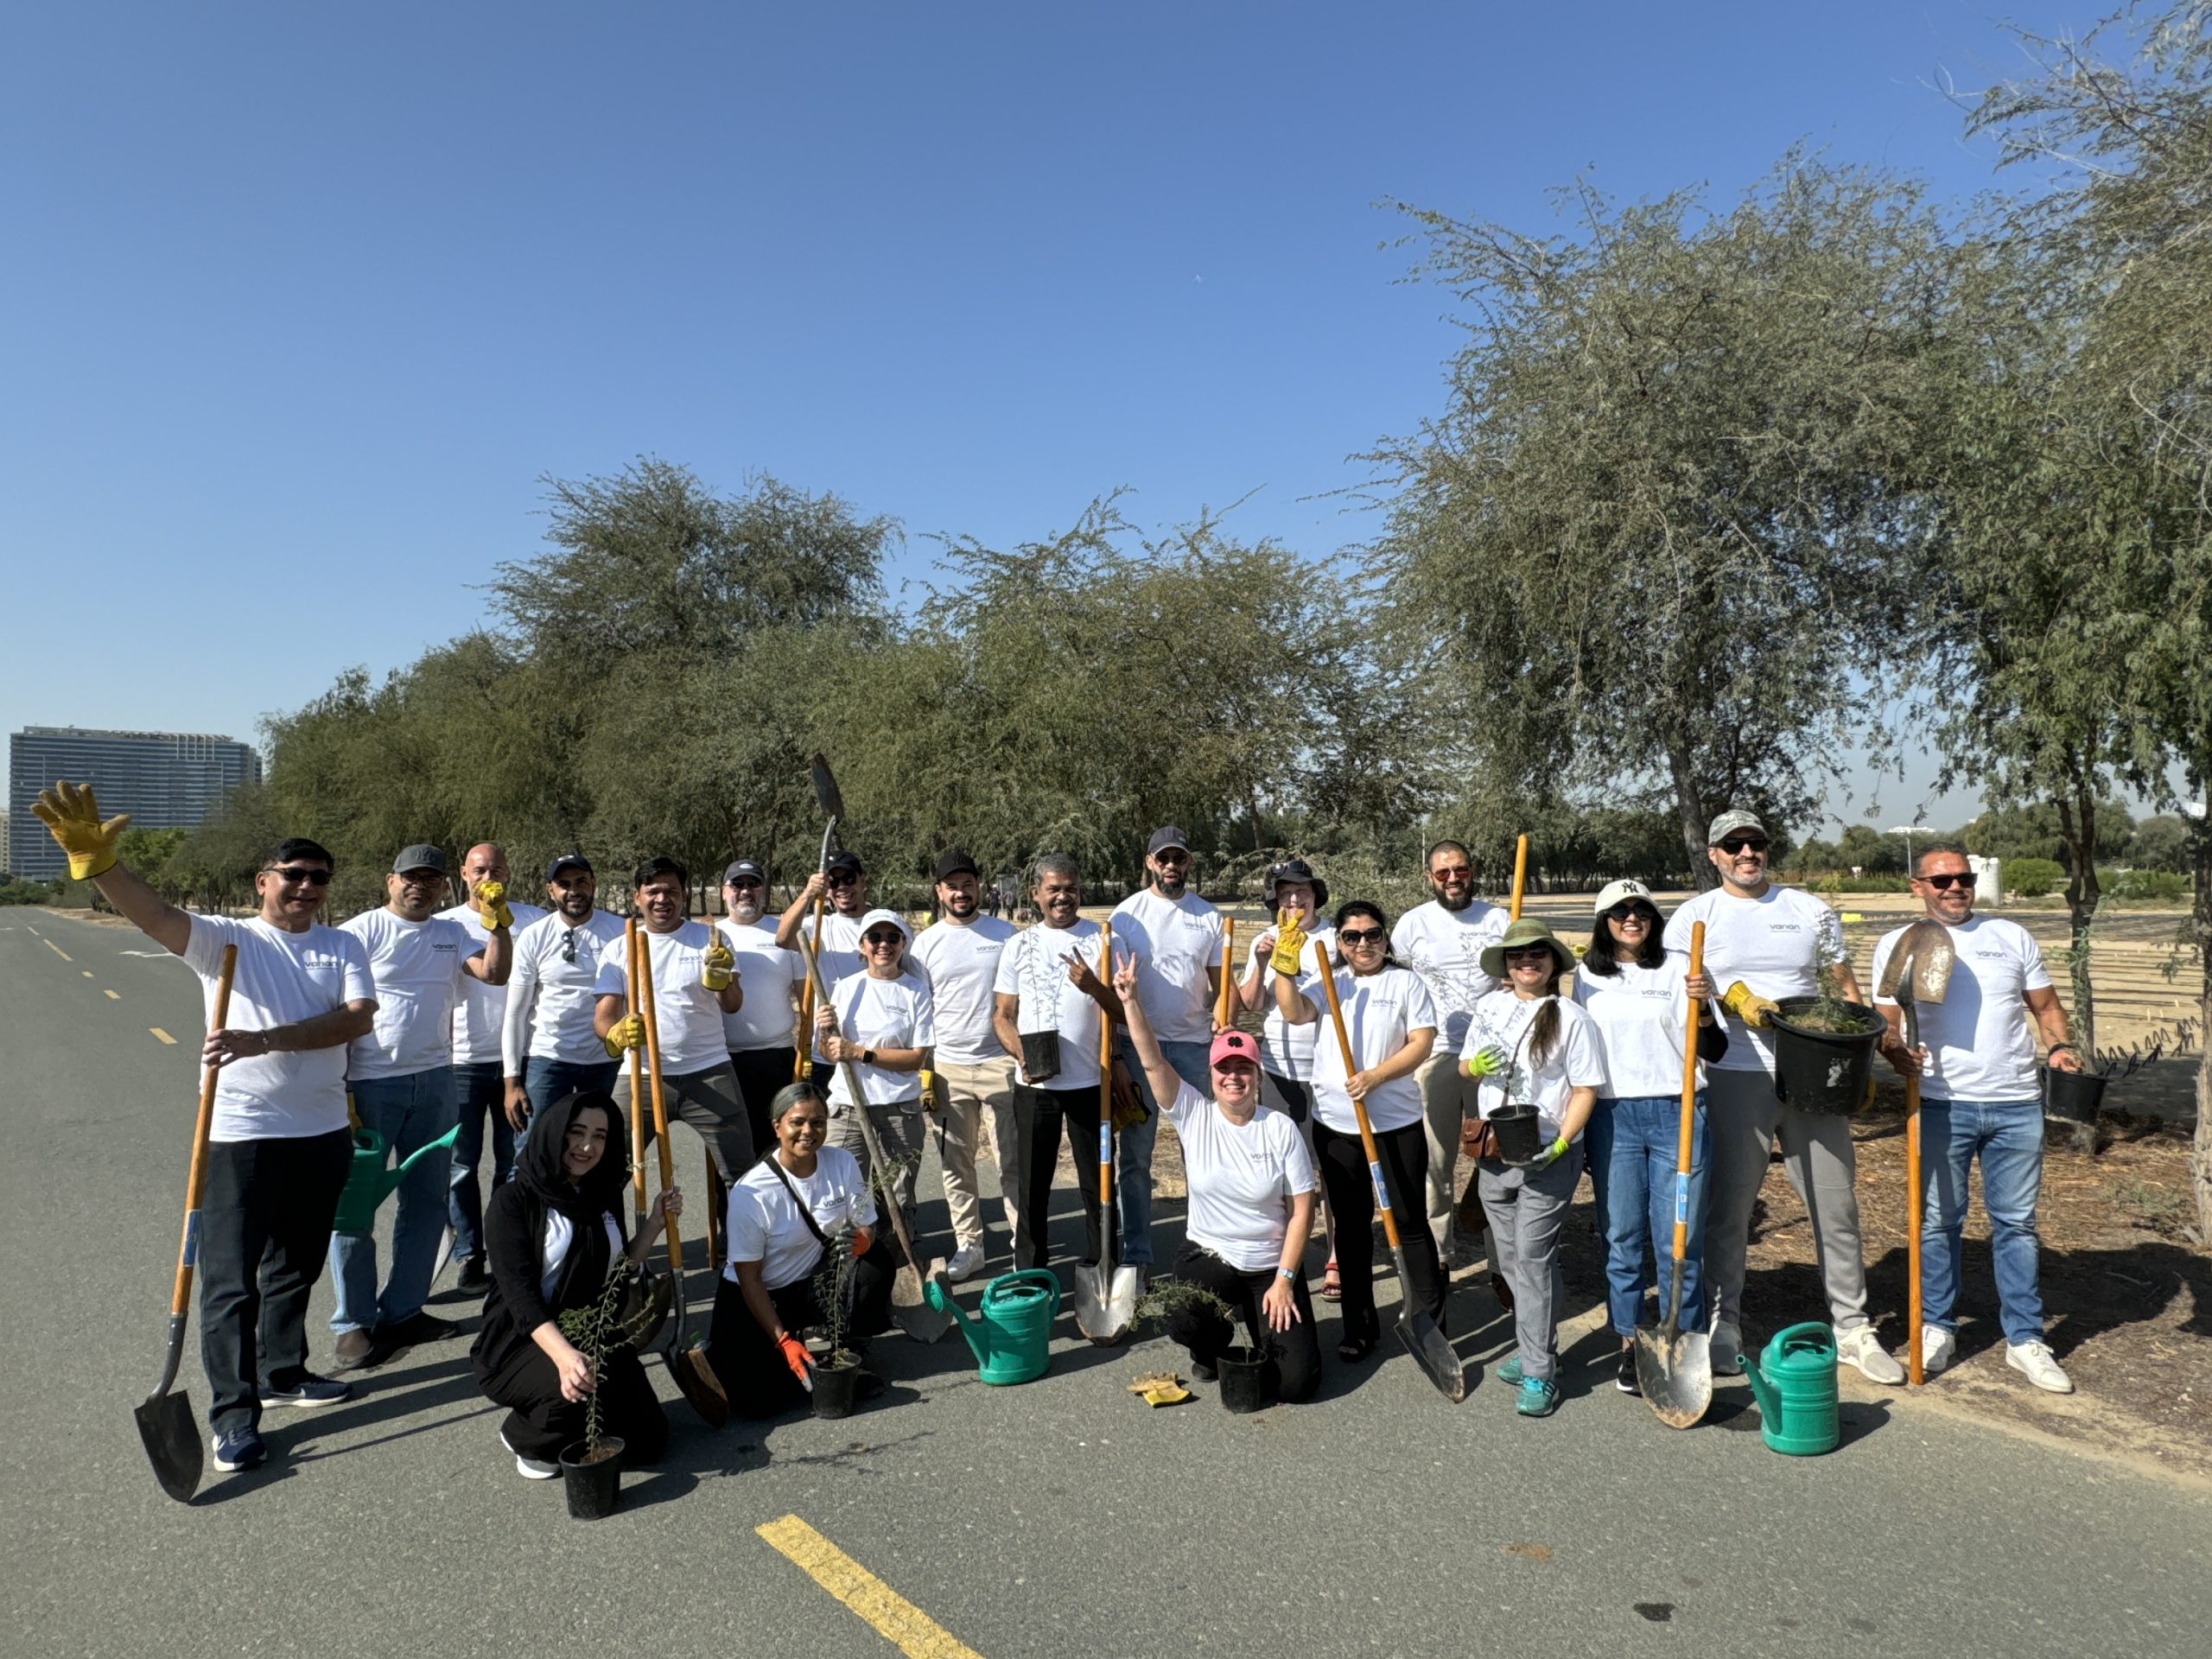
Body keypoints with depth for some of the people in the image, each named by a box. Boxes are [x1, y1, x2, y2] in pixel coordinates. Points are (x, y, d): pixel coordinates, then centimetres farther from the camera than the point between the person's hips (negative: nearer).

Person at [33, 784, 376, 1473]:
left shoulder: (343, 946, 3)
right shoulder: (224, 938, -4)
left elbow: (357, 1017, -13)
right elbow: (156, 914, -24)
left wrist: (262, 1040, -24)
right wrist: (96, 862, -43)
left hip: (322, 1132, 4)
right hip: (241, 1134, -4)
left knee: (297, 1266, 19)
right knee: (231, 1279, 0)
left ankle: (283, 1372, 36)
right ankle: (233, 1413, 11)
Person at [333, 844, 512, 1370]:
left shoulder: (452, 934, 11)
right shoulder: (361, 932, -5)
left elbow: (495, 972, -3)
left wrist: (498, 921, -15)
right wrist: (340, 1090, -12)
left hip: (434, 1081, 6)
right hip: (369, 1083, -5)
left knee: (428, 1199, 11)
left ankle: (401, 1311, 23)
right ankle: (354, 1325, 11)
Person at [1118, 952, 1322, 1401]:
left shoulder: (1281, 1129, -9)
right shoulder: (1193, 1115, -6)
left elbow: (1301, 1211, -7)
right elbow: (1152, 1061, -17)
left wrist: (1284, 1280, -12)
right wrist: (1130, 999, -27)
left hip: (1271, 1266, 0)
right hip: (1208, 1258, 1)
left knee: (1296, 1382, -11)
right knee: (1182, 1323, -31)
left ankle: (1260, 1323, 25)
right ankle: (1213, 1346, 9)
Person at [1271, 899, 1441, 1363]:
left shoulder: (1406, 982, 1)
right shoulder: (1326, 980, 7)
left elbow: (1422, 1042, -7)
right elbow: (1295, 1013, -9)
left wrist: (1375, 1076, -18)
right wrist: (1285, 968, -22)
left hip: (1397, 1124, -2)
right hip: (1335, 1124, 3)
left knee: (1409, 1222, 2)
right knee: (1351, 1223, 11)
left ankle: (1429, 1324, 14)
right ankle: (1359, 1325, 22)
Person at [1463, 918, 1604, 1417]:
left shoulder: (1572, 1019, -8)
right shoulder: (1490, 1007, 6)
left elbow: (1585, 1090, -9)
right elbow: (1466, 1067, 16)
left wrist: (1560, 1143, -21)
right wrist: (1474, 1066, -9)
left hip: (1548, 1156, -5)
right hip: (1494, 1152, 6)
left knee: (1533, 1255, -7)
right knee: (1508, 1255, 13)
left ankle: (1539, 1373, 1)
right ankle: (1534, 1344, 30)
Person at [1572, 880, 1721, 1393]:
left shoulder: (1678, 969, 1)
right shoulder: (1587, 975, 8)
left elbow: (1714, 1049, -2)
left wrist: (1702, 1009, -22)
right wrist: (1576, 1132, 15)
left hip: (1677, 1114, -2)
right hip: (1612, 1117, 2)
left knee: (1679, 1240, 1)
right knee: (1622, 1238, 7)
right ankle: (1630, 1346, 21)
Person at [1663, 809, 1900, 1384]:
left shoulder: (1810, 910, 12)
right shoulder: (1694, 917, 4)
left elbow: (1846, 987, 15)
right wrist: (1734, 998, -19)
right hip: (1734, 1077, -2)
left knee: (1835, 1202, 6)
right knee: (1729, 1203, 4)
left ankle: (1852, 1328, 19)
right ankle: (1723, 1323, 17)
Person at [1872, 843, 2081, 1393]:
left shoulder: (2011, 936, 10)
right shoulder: (1896, 944, 4)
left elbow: (2046, 1006, 13)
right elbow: (1886, 1021, 3)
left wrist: (2061, 1045, -6)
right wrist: (1895, 1050, -18)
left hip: (2016, 1104, 2)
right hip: (1942, 1104, -2)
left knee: (2016, 1222, 8)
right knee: (1938, 1220, 6)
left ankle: (2025, 1339, 17)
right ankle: (1937, 1327, 19)